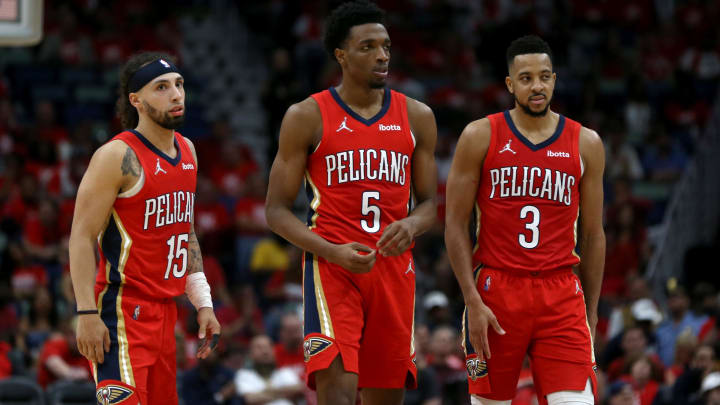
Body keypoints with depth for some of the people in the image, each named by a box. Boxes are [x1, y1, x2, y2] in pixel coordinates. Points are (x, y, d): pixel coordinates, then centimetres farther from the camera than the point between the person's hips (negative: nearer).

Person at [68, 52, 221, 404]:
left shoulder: (186, 150, 12)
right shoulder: (118, 157, -13)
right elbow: (82, 237, -14)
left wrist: (202, 301, 16)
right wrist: (87, 313, -21)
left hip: (164, 308, 8)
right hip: (123, 310, -8)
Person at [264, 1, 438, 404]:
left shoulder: (416, 117, 10)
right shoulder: (308, 117, 0)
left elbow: (429, 202, 15)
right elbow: (277, 210, 0)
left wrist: (412, 225, -11)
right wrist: (333, 251, -17)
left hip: (394, 266, 4)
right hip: (332, 267, -4)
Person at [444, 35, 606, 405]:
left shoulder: (585, 144, 8)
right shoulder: (480, 137, 1)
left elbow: (593, 235, 12)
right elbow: (456, 225, 0)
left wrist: (591, 314, 10)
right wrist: (473, 302, -9)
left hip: (560, 294, 1)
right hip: (496, 288, -1)